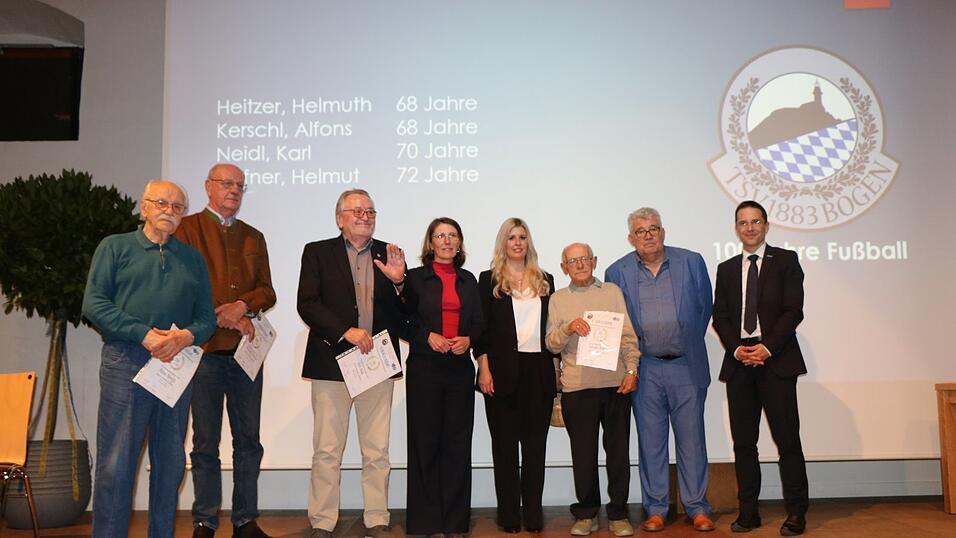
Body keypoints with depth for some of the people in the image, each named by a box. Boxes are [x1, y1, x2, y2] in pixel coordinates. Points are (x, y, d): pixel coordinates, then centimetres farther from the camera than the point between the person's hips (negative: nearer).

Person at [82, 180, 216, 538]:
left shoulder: (192, 258, 16)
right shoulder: (115, 247, 8)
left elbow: (207, 316, 11)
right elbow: (94, 303, -4)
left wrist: (186, 335, -12)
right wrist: (145, 334, -15)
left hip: (177, 364, 4)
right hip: (125, 363, -3)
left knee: (171, 462, 10)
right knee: (115, 464, -3)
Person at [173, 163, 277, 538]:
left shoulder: (254, 237, 17)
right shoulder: (187, 229, 3)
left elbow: (267, 292, 11)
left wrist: (242, 305, -9)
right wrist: (224, 316, -13)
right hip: (205, 349, -4)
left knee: (248, 440, 8)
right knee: (206, 443, 5)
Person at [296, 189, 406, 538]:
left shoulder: (389, 255, 11)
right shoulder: (317, 252, 5)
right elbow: (307, 304, -5)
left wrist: (399, 280, -11)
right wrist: (345, 332, -15)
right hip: (332, 363, -2)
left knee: (377, 452, 7)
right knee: (327, 451, 4)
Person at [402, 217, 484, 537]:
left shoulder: (468, 280, 14)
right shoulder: (416, 278, 4)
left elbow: (479, 324, 13)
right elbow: (403, 322, 1)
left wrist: (468, 339, -6)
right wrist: (427, 337, -14)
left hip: (460, 369, 3)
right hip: (424, 368, -3)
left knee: (458, 442, 4)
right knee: (425, 441, 1)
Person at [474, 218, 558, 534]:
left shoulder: (544, 280, 14)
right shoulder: (489, 280, 5)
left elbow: (552, 325, 14)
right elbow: (481, 327, 0)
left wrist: (556, 365, 8)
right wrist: (484, 369, -8)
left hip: (539, 369, 3)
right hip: (504, 370, -2)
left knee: (535, 443, 5)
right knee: (505, 443, 4)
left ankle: (533, 513, 12)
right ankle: (509, 514, 12)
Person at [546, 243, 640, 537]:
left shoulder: (612, 291, 10)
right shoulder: (558, 299, 10)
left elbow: (628, 335, 7)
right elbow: (552, 344, 5)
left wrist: (632, 369, -3)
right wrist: (568, 328, -14)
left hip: (616, 383, 0)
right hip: (576, 386, 0)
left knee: (618, 450, 5)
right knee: (583, 452, 6)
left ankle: (618, 514, 17)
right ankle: (586, 513, 19)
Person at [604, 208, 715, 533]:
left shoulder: (692, 262, 2)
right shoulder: (617, 272, 2)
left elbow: (705, 307, 11)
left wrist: (690, 344, 12)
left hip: (686, 366, 0)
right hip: (644, 369, 0)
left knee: (691, 439, 6)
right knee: (651, 442, 8)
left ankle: (697, 509, 18)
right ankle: (655, 509, 18)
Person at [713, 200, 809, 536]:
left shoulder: (786, 260, 6)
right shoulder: (726, 269, 16)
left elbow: (793, 310, -3)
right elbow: (719, 317, 10)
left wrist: (767, 348, -12)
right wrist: (736, 348, -6)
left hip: (776, 359, -3)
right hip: (738, 361, 3)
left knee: (787, 439, -3)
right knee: (743, 442, 5)